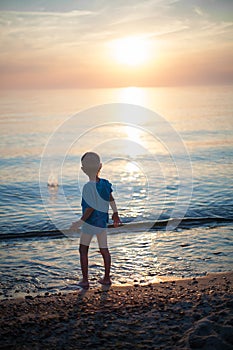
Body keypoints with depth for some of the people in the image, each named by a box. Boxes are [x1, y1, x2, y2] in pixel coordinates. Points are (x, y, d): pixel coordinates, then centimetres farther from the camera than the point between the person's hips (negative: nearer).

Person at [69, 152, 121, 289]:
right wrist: (115, 214, 23)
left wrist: (80, 222, -14)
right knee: (104, 250, 15)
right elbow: (111, 200, 9)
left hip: (90, 223, -6)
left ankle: (85, 280, 10)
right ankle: (107, 278, 23)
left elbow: (91, 208, -22)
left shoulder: (88, 187, -21)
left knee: (83, 250, 8)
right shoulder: (105, 184, -4)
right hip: (102, 222, 6)